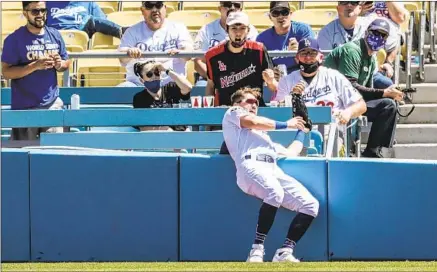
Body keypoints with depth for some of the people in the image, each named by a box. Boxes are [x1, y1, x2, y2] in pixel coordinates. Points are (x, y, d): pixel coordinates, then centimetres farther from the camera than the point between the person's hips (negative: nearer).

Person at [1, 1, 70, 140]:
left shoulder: (55, 36, 8)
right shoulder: (14, 39, -7)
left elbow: (66, 63, 18)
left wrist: (60, 64, -7)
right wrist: (35, 66, -22)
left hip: (52, 104, 4)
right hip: (24, 108, -4)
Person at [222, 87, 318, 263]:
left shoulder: (263, 134, 44)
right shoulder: (232, 113, 27)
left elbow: (290, 153, 38)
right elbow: (252, 122, 6)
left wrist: (301, 129, 46)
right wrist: (285, 125, 16)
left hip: (274, 171, 7)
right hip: (251, 166, -7)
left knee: (310, 205, -12)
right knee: (275, 193, -39)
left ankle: (284, 253, -17)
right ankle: (257, 249, -35)